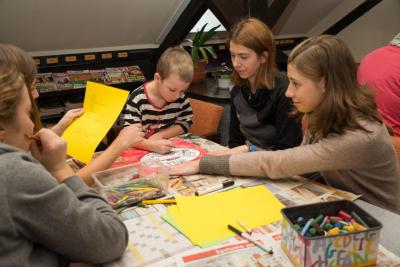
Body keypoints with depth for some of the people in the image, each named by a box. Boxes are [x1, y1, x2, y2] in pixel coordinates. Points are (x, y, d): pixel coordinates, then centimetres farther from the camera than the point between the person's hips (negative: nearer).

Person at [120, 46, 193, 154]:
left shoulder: (181, 97, -5)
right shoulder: (137, 99, -17)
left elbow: (185, 123, 2)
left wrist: (160, 135, -13)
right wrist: (151, 145, -37)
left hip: (170, 151, 2)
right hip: (141, 151, -2)